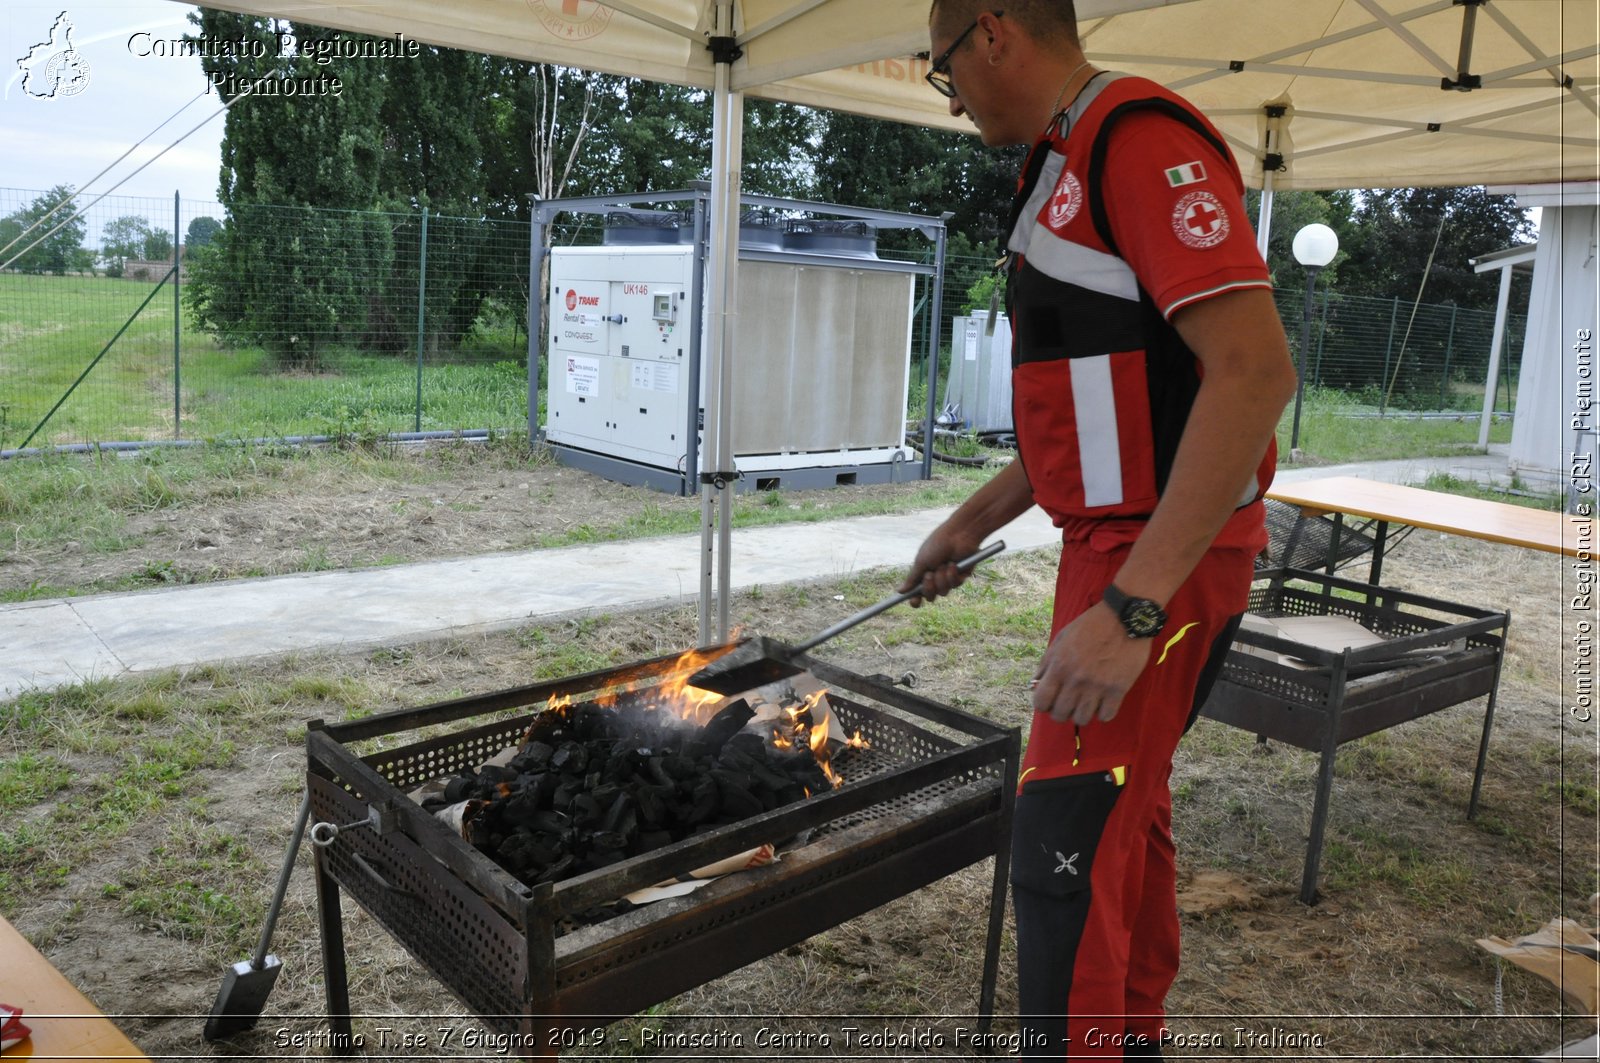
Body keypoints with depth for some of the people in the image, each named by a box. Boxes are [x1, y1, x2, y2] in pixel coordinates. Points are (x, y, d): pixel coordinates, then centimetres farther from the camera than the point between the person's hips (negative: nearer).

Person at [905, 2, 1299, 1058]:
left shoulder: (1143, 138, -16)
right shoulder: (1067, 171, 17)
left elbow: (1257, 371, -26)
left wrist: (1128, 606, -29)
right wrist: (973, 521, 23)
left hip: (1167, 563, -10)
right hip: (1117, 548, 10)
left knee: (1066, 846, -10)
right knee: (1127, 803, 20)